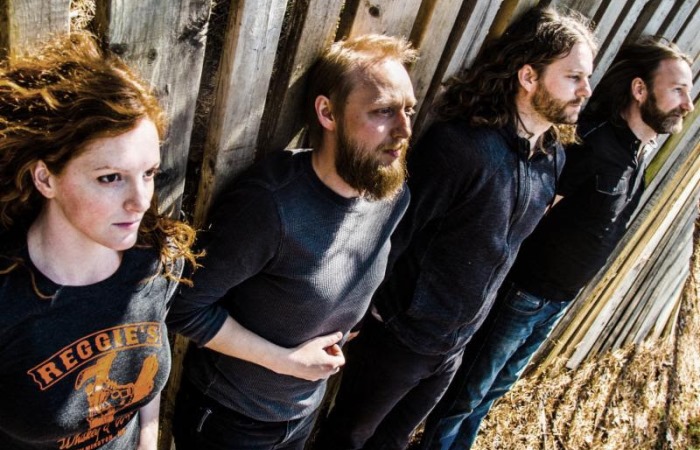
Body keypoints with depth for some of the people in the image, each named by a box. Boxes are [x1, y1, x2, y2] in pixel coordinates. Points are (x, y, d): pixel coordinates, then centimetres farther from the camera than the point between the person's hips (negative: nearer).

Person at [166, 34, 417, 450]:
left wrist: (338, 334, -2)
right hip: (228, 416, -5)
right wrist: (288, 361, -20)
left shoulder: (393, 196, -11)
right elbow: (188, 306, -24)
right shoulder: (271, 203, -31)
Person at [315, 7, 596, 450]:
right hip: (401, 335, -6)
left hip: (456, 343, 6)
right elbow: (394, 232, -21)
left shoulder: (553, 157, -2)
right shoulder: (461, 143, -27)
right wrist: (378, 310, -11)